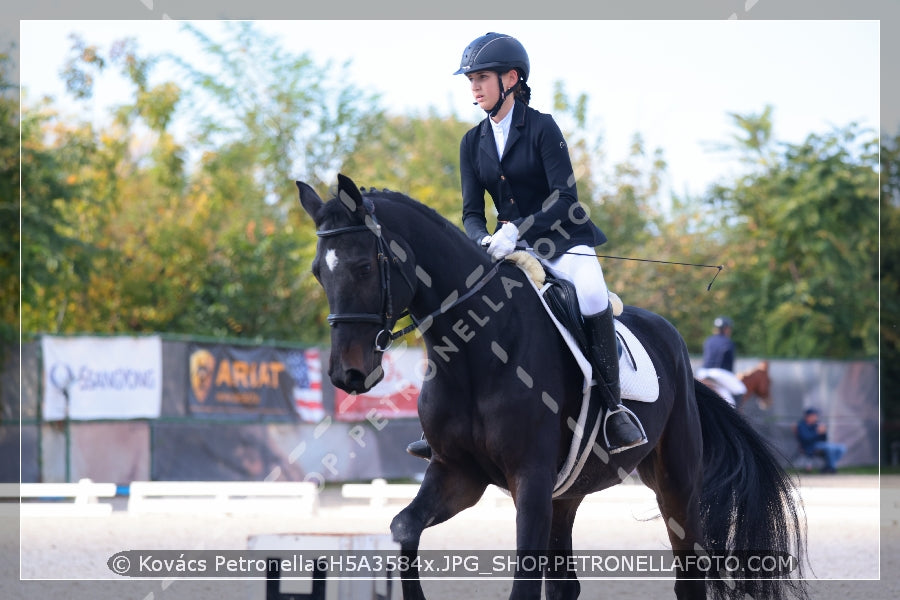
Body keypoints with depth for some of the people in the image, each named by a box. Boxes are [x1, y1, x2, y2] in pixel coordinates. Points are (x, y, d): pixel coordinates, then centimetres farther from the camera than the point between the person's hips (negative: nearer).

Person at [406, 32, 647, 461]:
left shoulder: (541, 128, -8)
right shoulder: (473, 143, 8)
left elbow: (565, 197, -16)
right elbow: (472, 212, 5)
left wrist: (516, 230, -28)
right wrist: (484, 241, -18)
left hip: (563, 241, -6)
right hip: (511, 249, 6)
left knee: (591, 299, -34)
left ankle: (613, 406, -27)